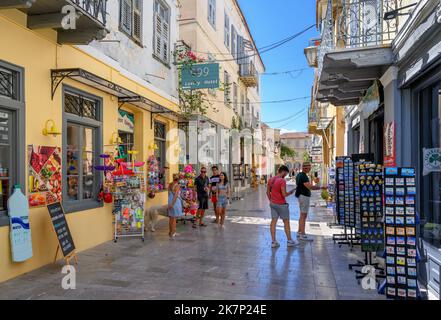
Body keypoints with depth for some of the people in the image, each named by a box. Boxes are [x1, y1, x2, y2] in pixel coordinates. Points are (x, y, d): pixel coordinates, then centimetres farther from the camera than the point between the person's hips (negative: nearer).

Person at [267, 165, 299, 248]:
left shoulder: (270, 180, 4)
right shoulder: (282, 181, -19)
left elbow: (268, 192, 11)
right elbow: (284, 194, -21)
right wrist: (290, 192, -2)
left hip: (273, 204, 7)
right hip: (281, 205, -7)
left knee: (273, 222, 7)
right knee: (286, 222, 7)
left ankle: (273, 242, 9)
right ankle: (290, 241, 18)